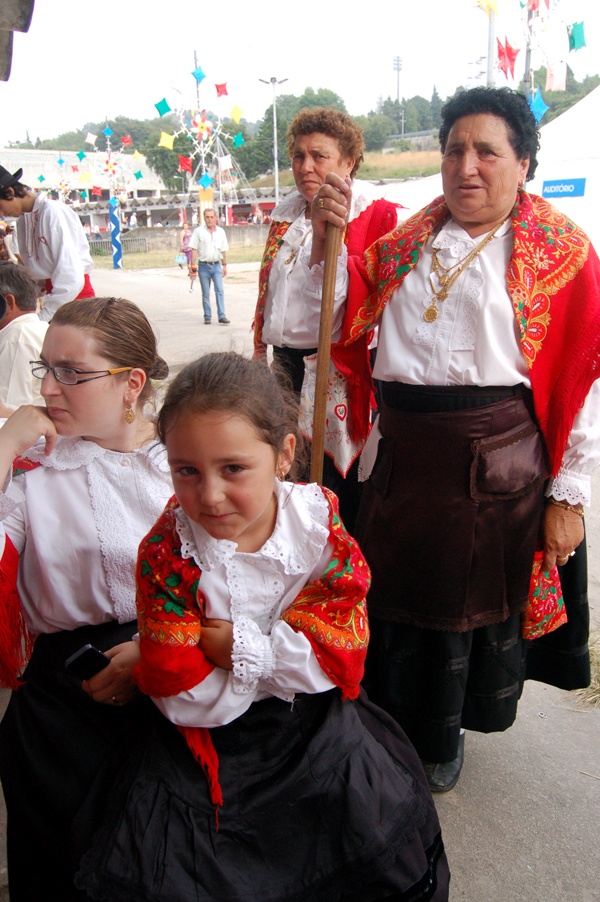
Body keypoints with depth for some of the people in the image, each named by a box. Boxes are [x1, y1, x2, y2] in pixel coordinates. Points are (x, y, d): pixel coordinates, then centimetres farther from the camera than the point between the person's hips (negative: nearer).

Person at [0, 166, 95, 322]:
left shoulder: (54, 212, -14)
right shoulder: (22, 220, 9)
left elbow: (71, 276, -21)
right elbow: (32, 269, 14)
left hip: (74, 294, -7)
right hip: (53, 293, 7)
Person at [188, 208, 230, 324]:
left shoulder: (221, 231, 8)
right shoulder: (198, 231, -1)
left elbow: (223, 250, 13)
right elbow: (194, 249, -2)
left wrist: (224, 265, 12)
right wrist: (192, 265, -8)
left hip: (216, 265, 2)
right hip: (203, 266, -1)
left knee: (219, 290, -9)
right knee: (205, 293, 5)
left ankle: (222, 316, -10)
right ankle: (207, 317, 12)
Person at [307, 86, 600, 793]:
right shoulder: (408, 240, 11)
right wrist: (327, 240, -3)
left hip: (496, 458, -3)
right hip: (400, 449, 4)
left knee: (472, 596, 11)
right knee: (392, 589, 14)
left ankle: (443, 733, 39)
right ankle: (391, 727, 40)